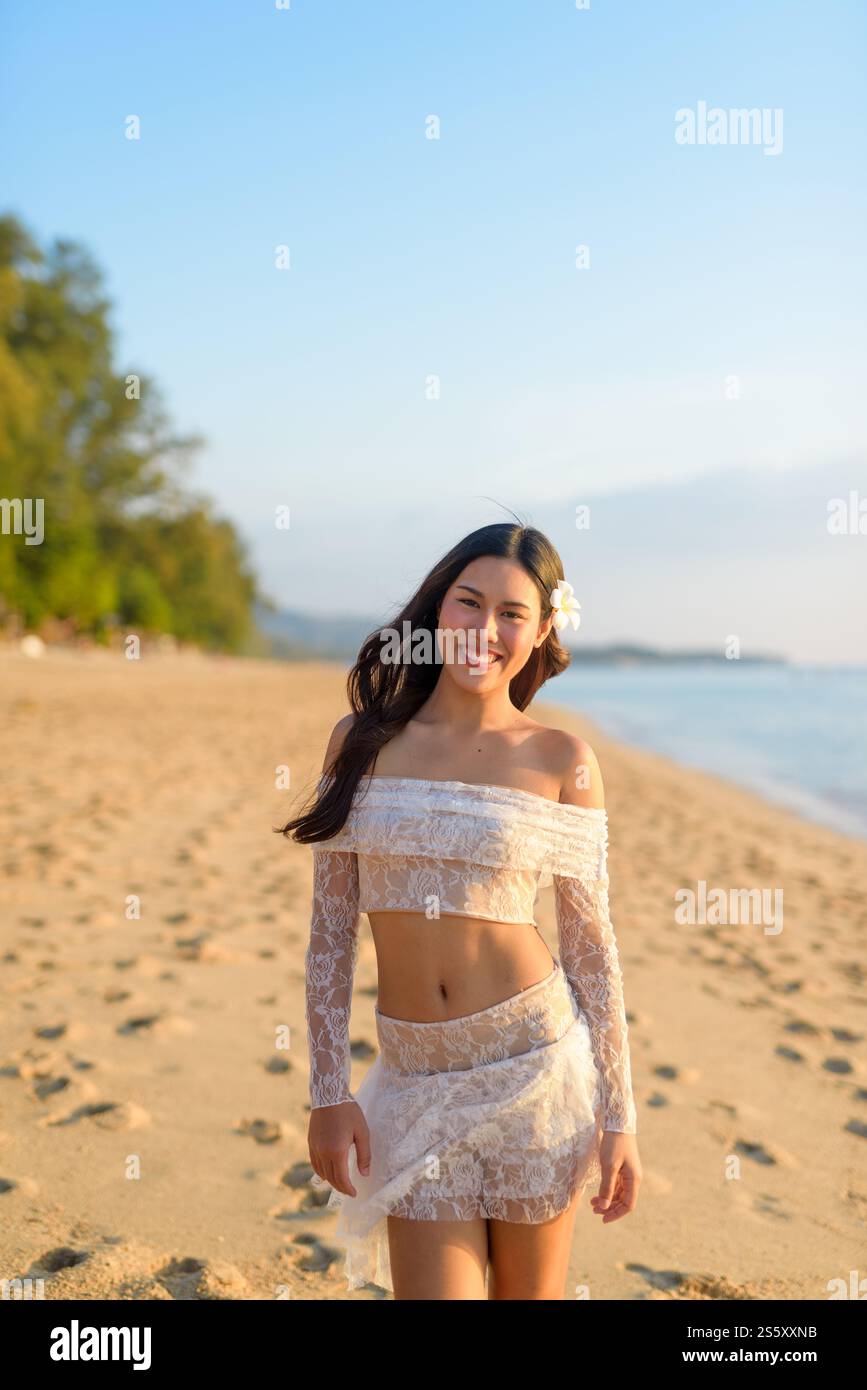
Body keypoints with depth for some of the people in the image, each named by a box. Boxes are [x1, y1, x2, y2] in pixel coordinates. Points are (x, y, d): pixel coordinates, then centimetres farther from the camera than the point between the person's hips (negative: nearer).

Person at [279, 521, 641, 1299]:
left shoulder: (561, 760, -3)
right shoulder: (363, 740, 1)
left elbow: (592, 943, -1)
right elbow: (331, 929, 3)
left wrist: (620, 1118, -1)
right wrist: (329, 1092, 1)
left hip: (534, 1065, -1)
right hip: (420, 1083, 1)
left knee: (529, 1296, 14)